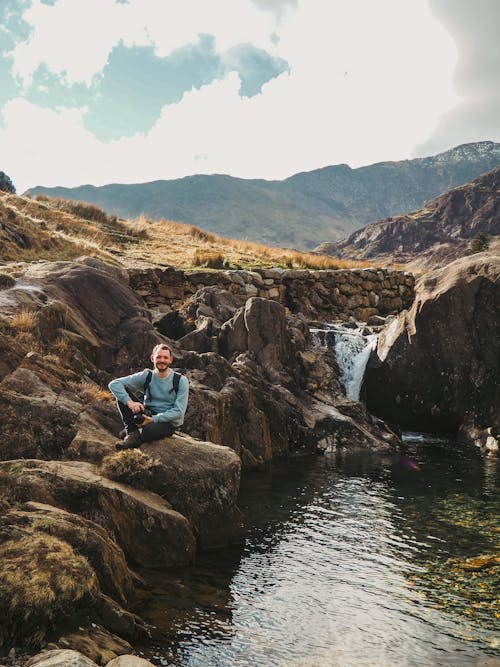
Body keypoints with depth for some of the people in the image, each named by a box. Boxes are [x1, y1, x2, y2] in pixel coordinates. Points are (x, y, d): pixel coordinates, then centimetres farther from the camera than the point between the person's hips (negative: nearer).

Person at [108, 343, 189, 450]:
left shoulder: (181, 381, -8)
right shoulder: (146, 376, -3)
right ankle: (131, 431, -16)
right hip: (147, 416, 4)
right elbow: (114, 384, -9)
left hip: (168, 422, -4)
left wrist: (154, 419, -25)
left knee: (151, 430, -41)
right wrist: (129, 402, -27)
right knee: (123, 391, -14)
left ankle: (136, 438, -8)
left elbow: (179, 412, -14)